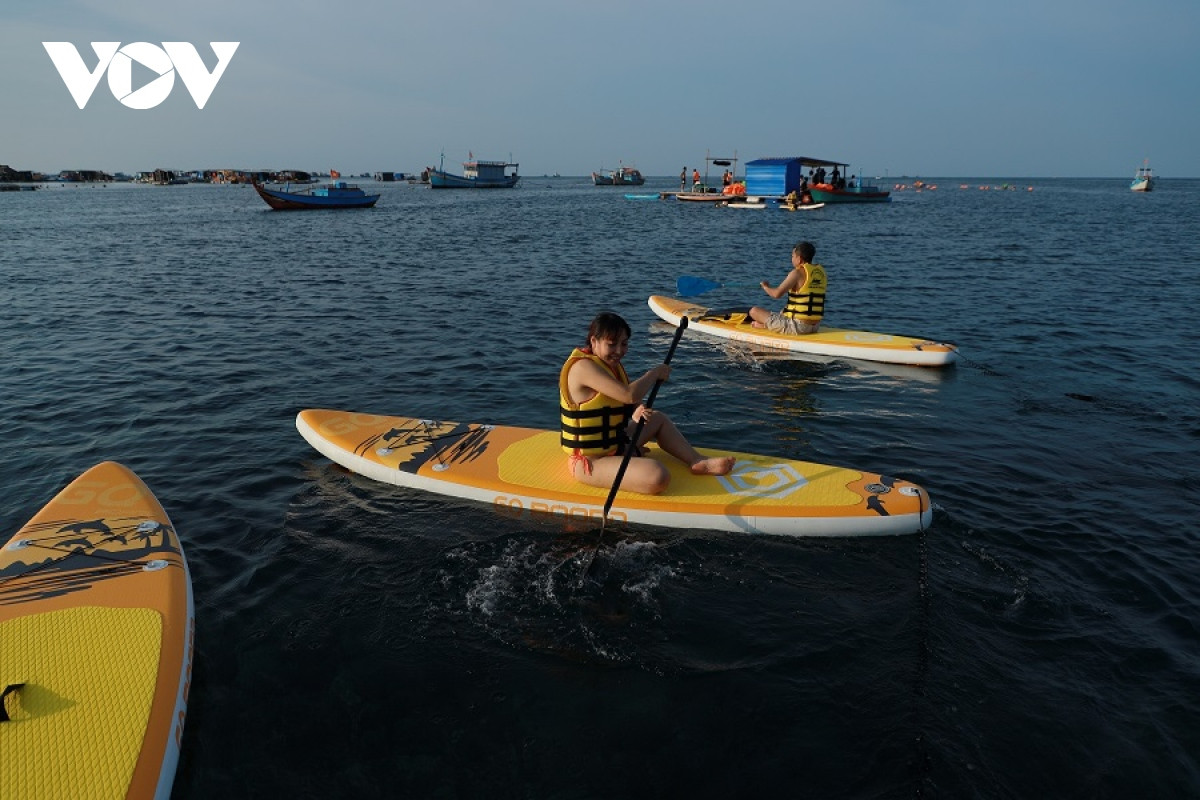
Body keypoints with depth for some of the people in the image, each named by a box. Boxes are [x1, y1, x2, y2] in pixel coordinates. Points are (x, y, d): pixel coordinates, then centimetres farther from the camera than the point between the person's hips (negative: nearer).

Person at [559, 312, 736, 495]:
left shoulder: (611, 364, 10)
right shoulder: (583, 367, -21)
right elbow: (629, 395, -31)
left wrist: (638, 412, -12)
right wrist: (655, 373, -13)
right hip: (592, 462, -11)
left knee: (659, 419, 26)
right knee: (658, 476, -30)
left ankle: (698, 462, 19)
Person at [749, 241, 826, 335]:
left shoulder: (798, 272, -15)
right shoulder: (821, 271, 7)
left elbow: (777, 294, -20)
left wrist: (766, 287, 0)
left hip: (797, 327, -8)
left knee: (754, 311, 1)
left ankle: (765, 325, 24)